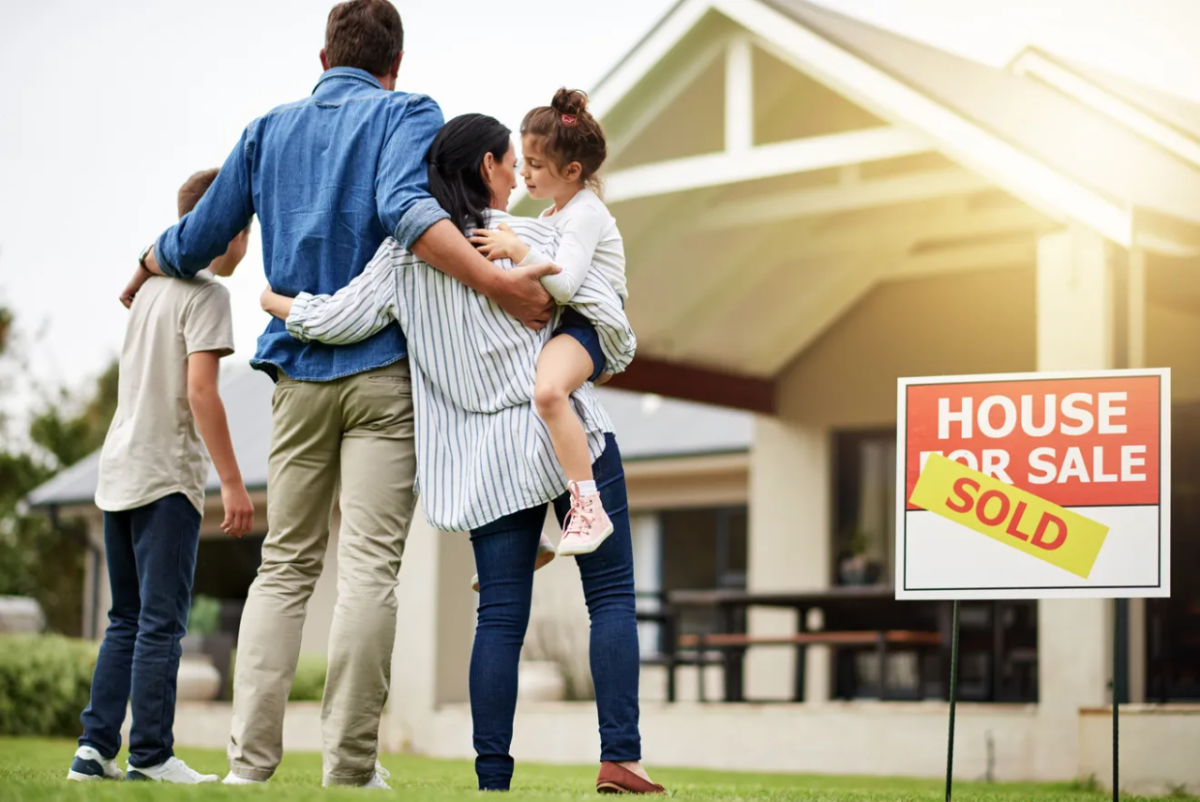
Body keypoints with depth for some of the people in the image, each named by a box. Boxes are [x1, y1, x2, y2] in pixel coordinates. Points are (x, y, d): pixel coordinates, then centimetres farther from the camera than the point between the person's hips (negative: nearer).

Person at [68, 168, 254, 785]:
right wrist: (232, 482, -15)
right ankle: (150, 756, -6)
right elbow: (200, 392, -16)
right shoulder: (206, 292, -8)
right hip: (168, 477, -8)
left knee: (126, 622, 12)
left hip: (119, 475, 8)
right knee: (161, 623, -5)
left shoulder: (151, 287, 16)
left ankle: (95, 747, 7)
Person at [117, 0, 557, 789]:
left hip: (298, 375, 4)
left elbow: (198, 240, 20)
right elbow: (404, 208, -20)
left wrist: (148, 265, 41)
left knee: (285, 566, 9)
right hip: (384, 368, -4)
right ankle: (351, 767, -9)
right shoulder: (406, 115, 1)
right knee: (370, 567, -7)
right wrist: (500, 284, -26)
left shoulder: (268, 129, 16)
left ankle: (250, 760, 3)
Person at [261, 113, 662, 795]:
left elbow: (337, 320, 0)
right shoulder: (535, 237, -3)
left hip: (489, 458, 3)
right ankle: (620, 757, -7)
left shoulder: (406, 254, 4)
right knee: (612, 594, 2)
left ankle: (493, 778, -1)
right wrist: (612, 360, 15)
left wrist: (278, 301, 20)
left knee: (501, 614, 4)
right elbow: (609, 317, -7)